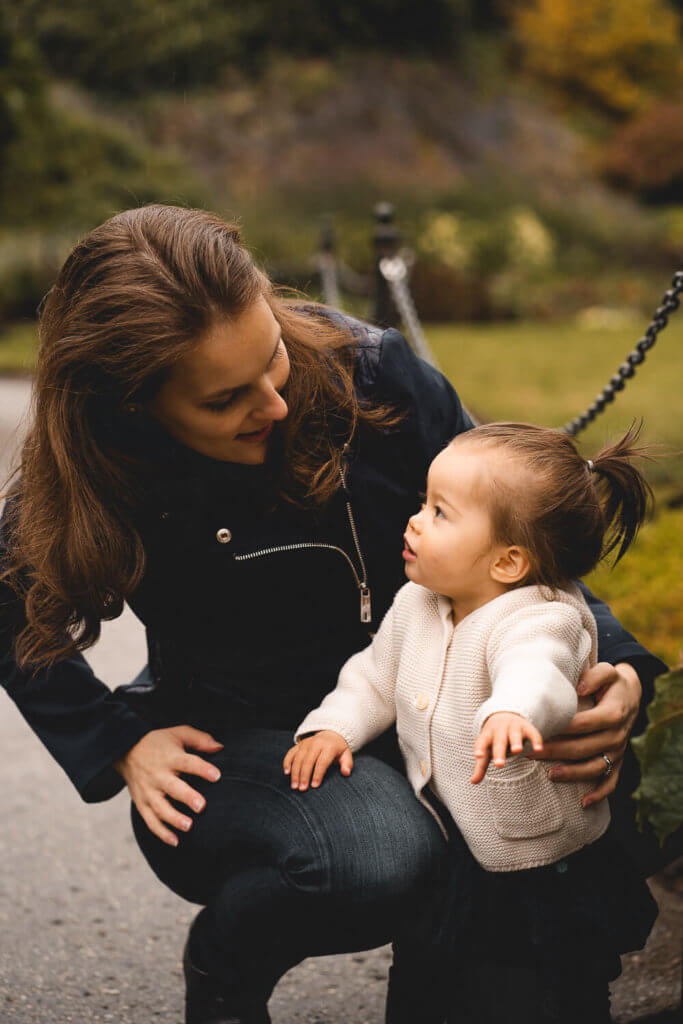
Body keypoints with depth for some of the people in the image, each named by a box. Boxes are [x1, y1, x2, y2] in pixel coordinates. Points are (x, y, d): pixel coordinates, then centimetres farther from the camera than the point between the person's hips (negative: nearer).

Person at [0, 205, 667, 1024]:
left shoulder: (369, 373, -16)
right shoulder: (86, 482, -16)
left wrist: (615, 665, -22)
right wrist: (122, 746, -9)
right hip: (231, 735, -3)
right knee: (379, 857, -35)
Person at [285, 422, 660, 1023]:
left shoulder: (541, 618, -26)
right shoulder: (416, 604, -1)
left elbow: (536, 670, -49)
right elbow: (377, 676, 14)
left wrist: (511, 711, -70)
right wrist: (334, 726, -2)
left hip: (543, 881, -7)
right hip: (442, 866, 7)